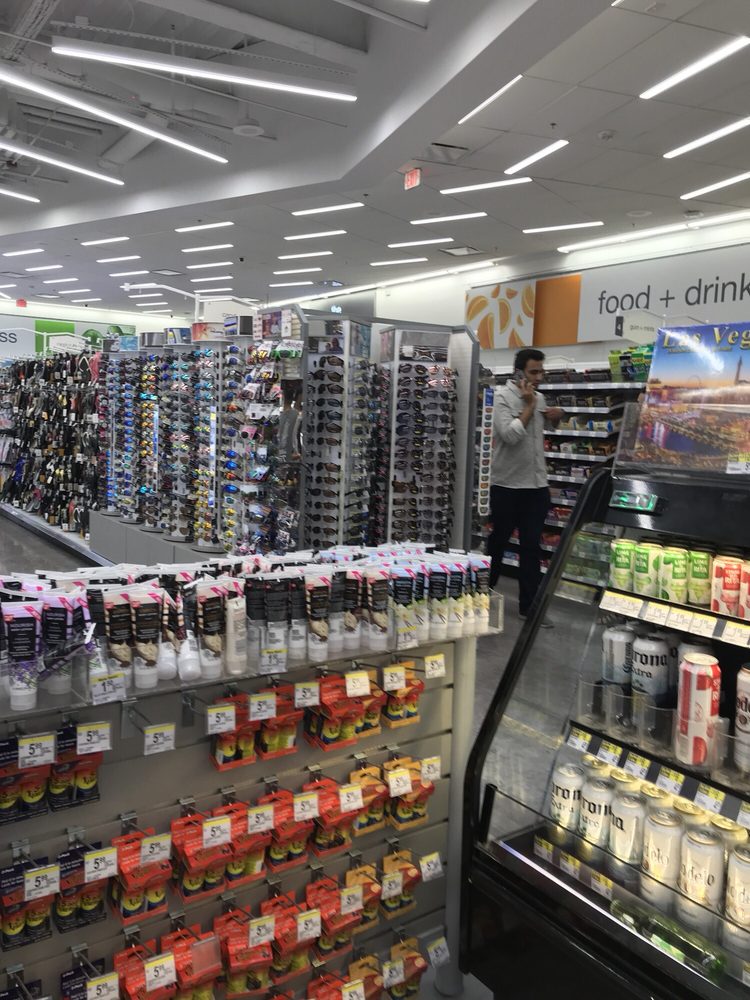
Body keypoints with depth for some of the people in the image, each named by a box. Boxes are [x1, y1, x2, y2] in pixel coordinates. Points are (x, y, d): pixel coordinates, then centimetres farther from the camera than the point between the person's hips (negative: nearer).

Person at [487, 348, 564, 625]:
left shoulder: (539, 398, 10)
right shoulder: (503, 396, -11)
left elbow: (549, 424, 30)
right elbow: (510, 435, -25)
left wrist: (556, 415, 8)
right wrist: (529, 405, -16)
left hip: (537, 485, 6)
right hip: (507, 485, -5)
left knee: (532, 547, 7)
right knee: (498, 543, 9)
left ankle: (529, 606, 14)